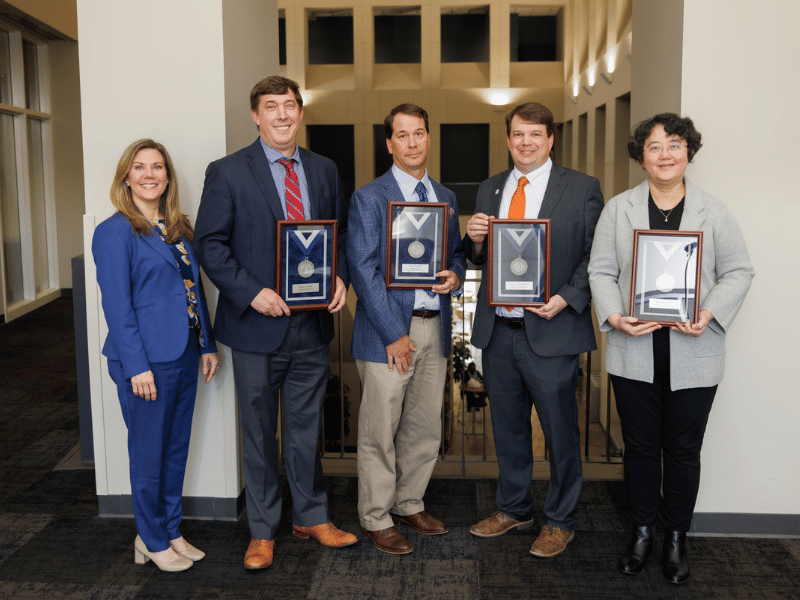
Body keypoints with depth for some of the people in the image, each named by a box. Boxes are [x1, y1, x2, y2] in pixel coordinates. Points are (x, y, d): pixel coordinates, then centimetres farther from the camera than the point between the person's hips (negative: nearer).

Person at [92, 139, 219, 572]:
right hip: (147, 361, -7)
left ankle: (171, 531, 31)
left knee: (176, 449, 16)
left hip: (183, 357, 7)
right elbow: (117, 305, -14)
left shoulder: (178, 228, 11)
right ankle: (152, 541, 23)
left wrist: (207, 345, 10)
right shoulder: (114, 232, -10)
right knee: (149, 454, 6)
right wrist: (137, 367, -18)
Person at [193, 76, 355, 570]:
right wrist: (251, 292, -19)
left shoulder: (324, 170, 8)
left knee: (307, 427, 16)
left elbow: (341, 231, 14)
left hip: (313, 324, 4)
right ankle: (263, 530, 27)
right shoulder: (227, 173, -5)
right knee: (259, 433, 10)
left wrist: (340, 277, -4)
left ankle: (311, 516, 34)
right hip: (258, 324, -3)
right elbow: (210, 244, -7)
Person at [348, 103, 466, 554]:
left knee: (425, 428, 13)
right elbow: (363, 270, -10)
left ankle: (409, 504, 31)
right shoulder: (369, 198, -4)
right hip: (388, 330, -5)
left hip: (435, 329, 6)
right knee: (380, 431, 1)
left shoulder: (446, 198, 13)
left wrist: (456, 275, -3)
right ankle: (376, 518, 17)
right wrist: (393, 334, -14)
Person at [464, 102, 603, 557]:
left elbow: (595, 256, -6)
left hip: (550, 331, -4)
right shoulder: (490, 190, 13)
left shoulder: (582, 188, -2)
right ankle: (515, 508, 36)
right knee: (508, 427, 17)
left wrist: (566, 298, -19)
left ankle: (561, 520, 26)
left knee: (560, 430, 7)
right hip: (497, 331, 5)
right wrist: (475, 240, -5)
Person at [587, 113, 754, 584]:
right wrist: (614, 316, -14)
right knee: (640, 447, 11)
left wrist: (709, 315, -14)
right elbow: (601, 270, 2)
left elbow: (738, 272, 3)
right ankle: (643, 532, 29)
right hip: (635, 352, 1)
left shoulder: (714, 212, 3)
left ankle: (677, 539, 27)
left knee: (684, 451, 9)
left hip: (693, 355, 0)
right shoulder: (619, 208, 5)